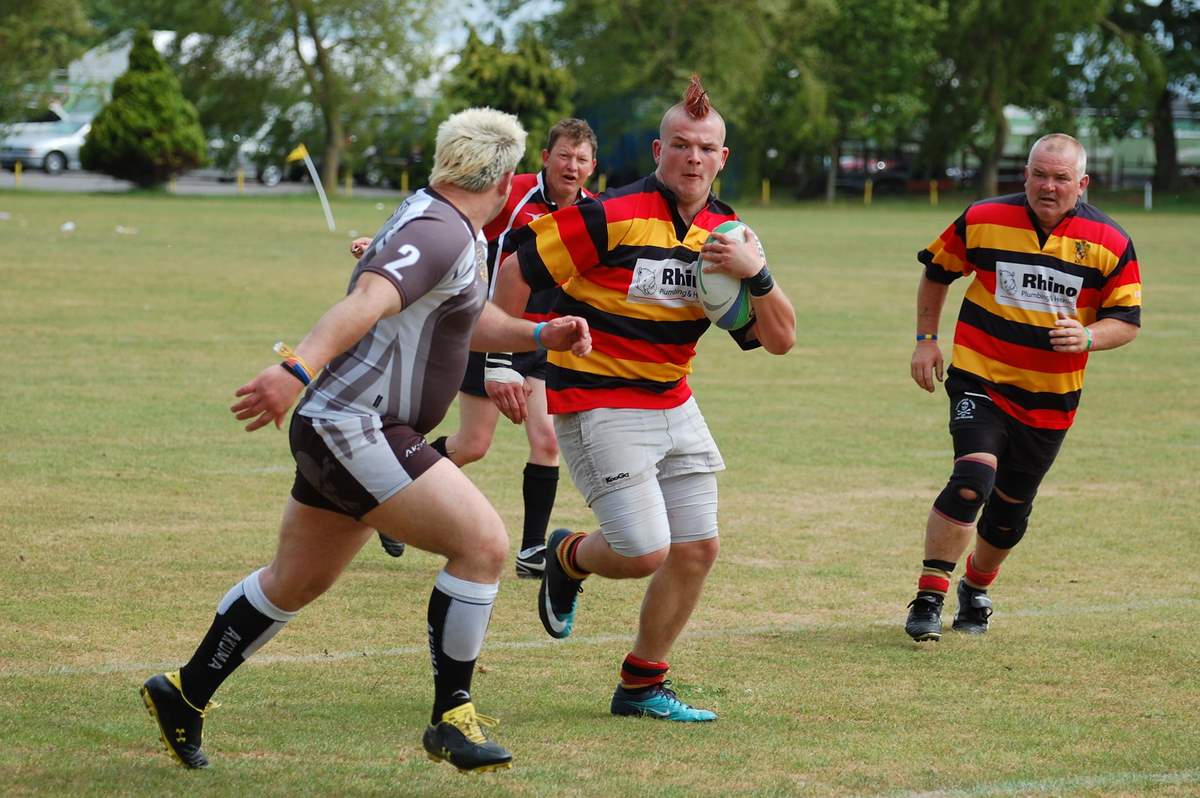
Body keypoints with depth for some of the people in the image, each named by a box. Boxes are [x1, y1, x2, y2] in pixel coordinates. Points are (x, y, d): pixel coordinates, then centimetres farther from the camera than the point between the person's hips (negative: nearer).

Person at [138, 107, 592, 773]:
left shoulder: (458, 234, 15)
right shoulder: (438, 232, -18)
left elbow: (468, 320, 31)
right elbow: (367, 301, -34)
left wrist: (540, 335, 17)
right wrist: (299, 368, -47)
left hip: (336, 428, 11)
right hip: (355, 428, -11)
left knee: (297, 580, 22)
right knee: (483, 542, -16)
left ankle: (185, 694, 35)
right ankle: (451, 718, -9)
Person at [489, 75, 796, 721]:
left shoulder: (725, 234, 3)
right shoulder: (611, 218, -18)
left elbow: (780, 339, 0)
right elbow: (514, 273, -13)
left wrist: (757, 275, -18)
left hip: (672, 404, 7)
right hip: (595, 402, -7)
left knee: (696, 550, 3)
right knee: (645, 552, -14)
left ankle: (642, 685, 20)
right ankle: (568, 557, 21)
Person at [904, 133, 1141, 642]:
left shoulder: (1110, 242, -5)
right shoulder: (983, 220, -5)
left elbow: (1126, 321, -1)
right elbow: (936, 272, 12)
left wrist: (1087, 337, -21)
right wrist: (926, 339, 6)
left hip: (1051, 400, 2)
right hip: (980, 380, -2)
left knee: (1010, 511, 14)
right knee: (973, 480, -24)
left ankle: (976, 590, 41)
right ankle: (929, 597, -15)